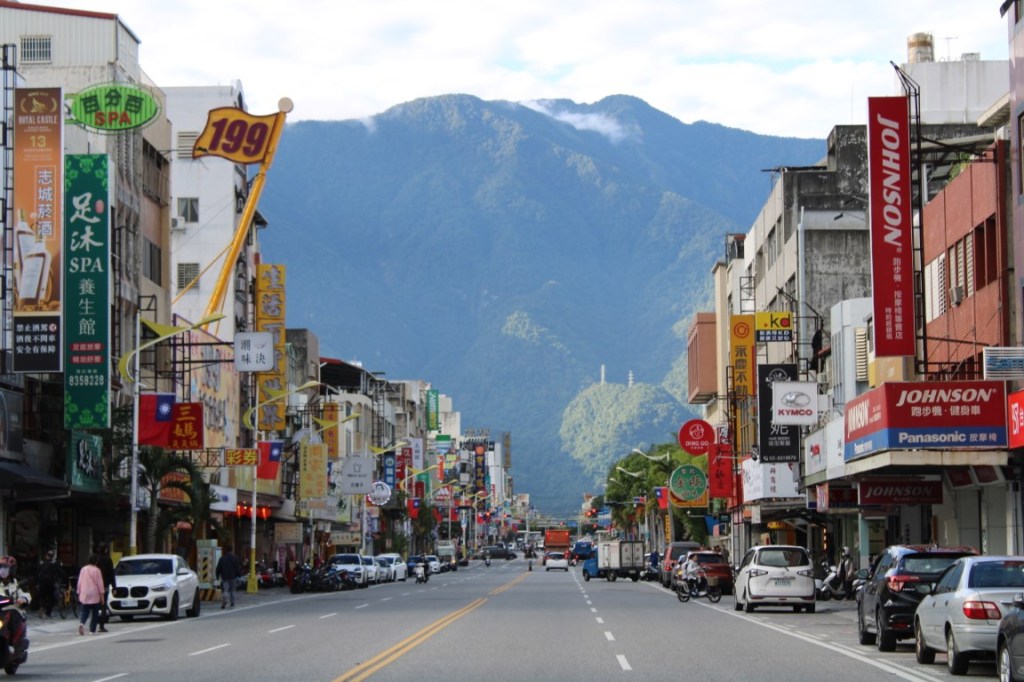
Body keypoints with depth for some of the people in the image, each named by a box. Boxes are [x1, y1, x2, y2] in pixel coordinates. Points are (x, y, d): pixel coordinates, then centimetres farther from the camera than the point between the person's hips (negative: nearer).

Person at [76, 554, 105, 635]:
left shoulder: (83, 569, 6)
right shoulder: (96, 570, -6)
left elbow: (79, 582, 9)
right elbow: (100, 584, -6)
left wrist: (79, 592, 17)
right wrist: (102, 595, 0)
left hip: (84, 595, 3)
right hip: (94, 595, -3)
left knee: (84, 611, 6)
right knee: (95, 613, 6)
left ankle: (81, 623, -22)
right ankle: (92, 630, 4)